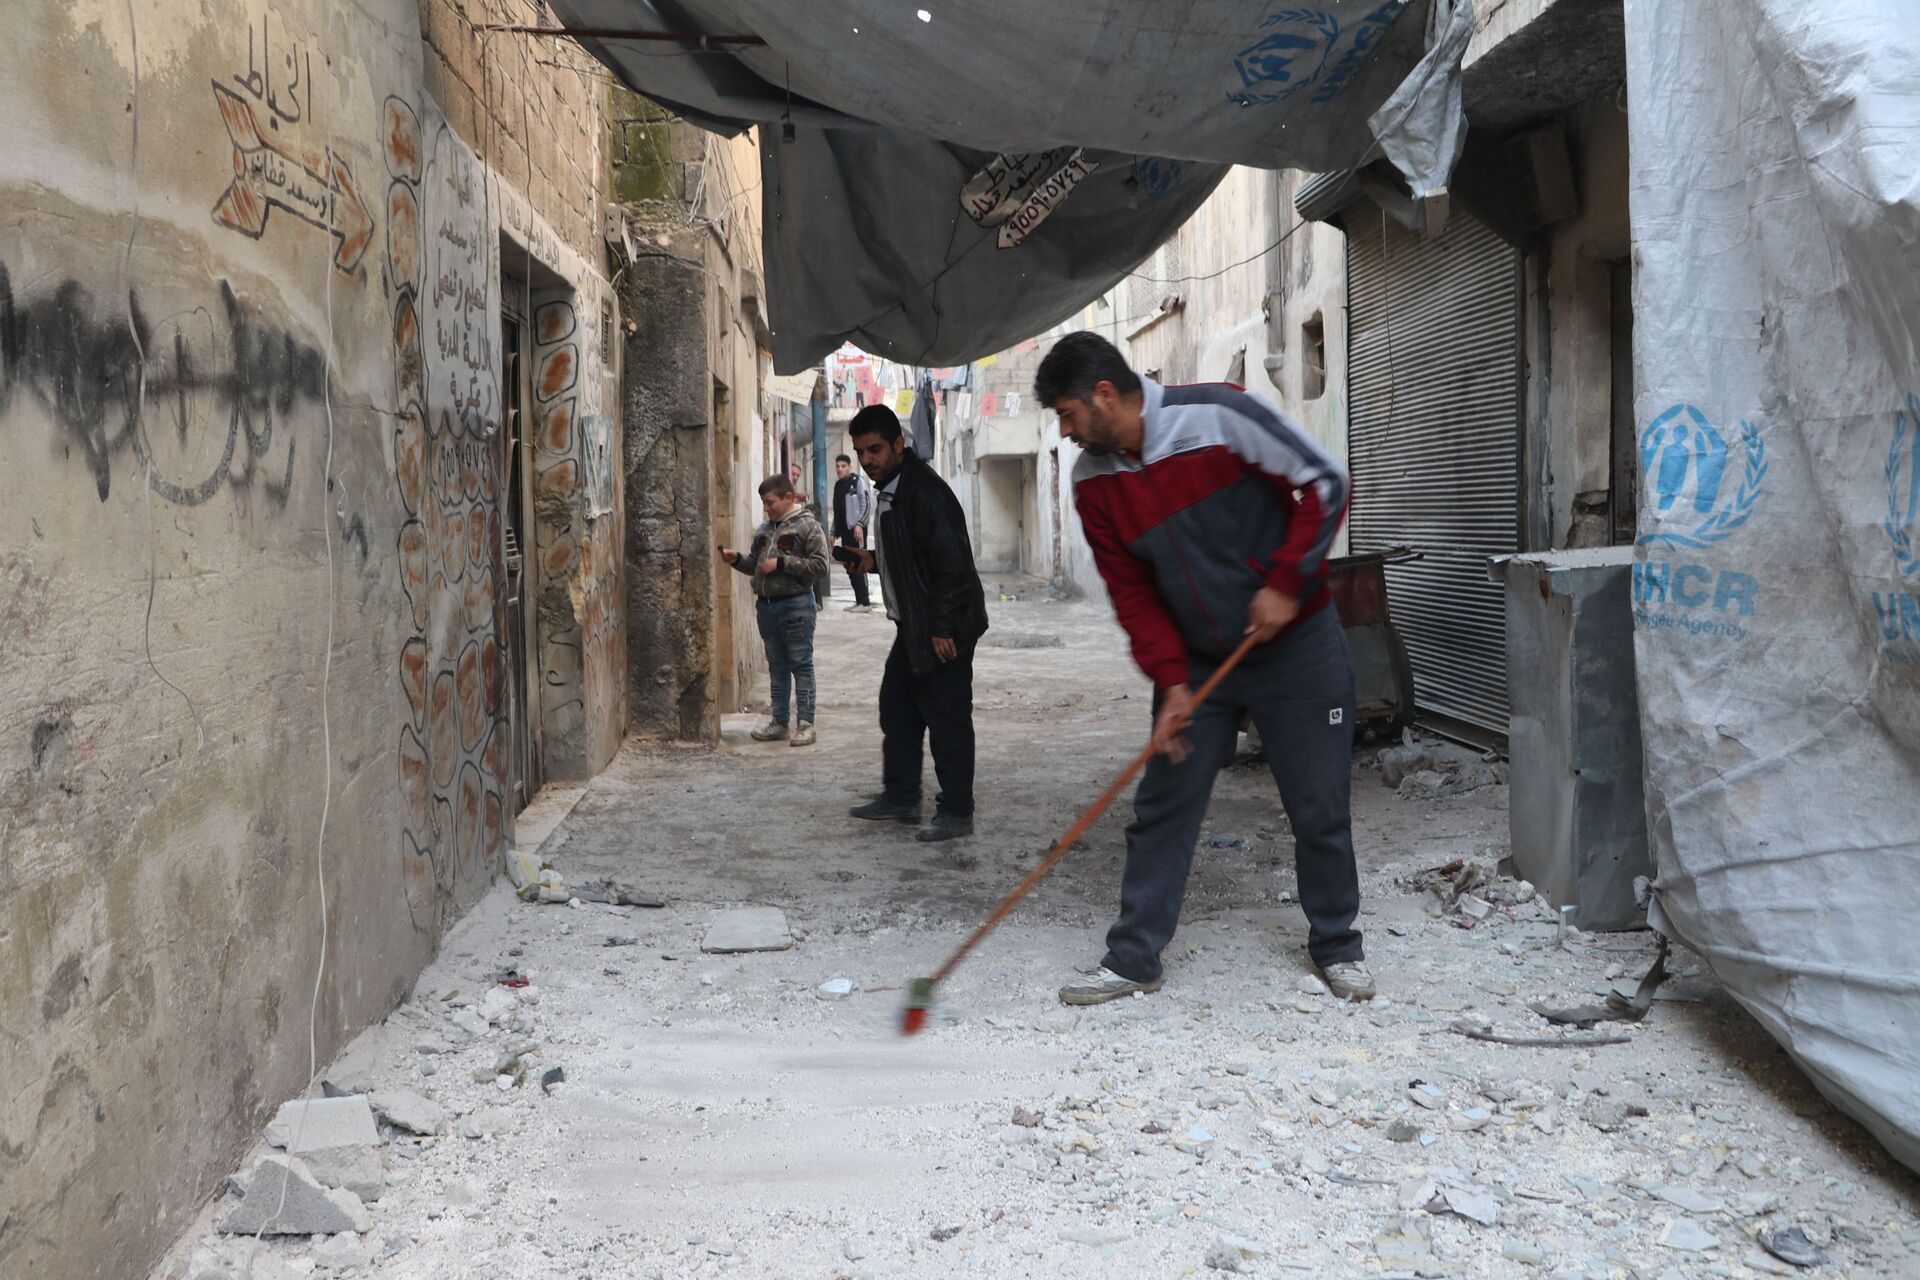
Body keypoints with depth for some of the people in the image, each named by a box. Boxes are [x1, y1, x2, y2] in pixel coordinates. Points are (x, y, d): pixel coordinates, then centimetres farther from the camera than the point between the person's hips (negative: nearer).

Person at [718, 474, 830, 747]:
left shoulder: (807, 526, -8)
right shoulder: (764, 530, 12)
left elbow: (820, 566, -16)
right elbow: (755, 564, 22)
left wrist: (782, 563, -17)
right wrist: (737, 559, 2)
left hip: (796, 604, -7)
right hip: (767, 605, 7)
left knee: (801, 665, -1)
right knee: (777, 667, 13)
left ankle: (805, 723, 4)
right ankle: (779, 722, 21)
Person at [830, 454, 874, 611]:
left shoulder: (858, 480, -5)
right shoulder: (838, 484, 17)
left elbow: (868, 505, -12)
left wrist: (859, 524, -20)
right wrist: (834, 531, 17)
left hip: (857, 529, -8)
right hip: (845, 530, 8)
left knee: (858, 565, -10)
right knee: (850, 567, 7)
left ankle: (864, 602, -9)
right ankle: (859, 600, 11)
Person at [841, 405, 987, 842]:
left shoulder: (924, 492, -20)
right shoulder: (887, 490, 12)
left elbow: (953, 563, -24)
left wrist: (943, 628, -23)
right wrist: (873, 558, 6)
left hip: (943, 630, -10)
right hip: (912, 626, 10)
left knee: (947, 720, -2)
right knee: (896, 709, 16)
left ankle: (956, 813, 7)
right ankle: (901, 797, 27)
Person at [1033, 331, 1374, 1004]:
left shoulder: (1219, 414, -20)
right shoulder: (1094, 481, -4)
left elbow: (1325, 483, -14)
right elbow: (1132, 591, 0)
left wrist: (1287, 582, -18)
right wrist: (1171, 682, -10)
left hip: (1296, 646, -4)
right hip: (1197, 661, 4)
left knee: (1320, 809, 5)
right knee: (1162, 809, 3)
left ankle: (1336, 945, 25)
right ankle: (1133, 959, 13)